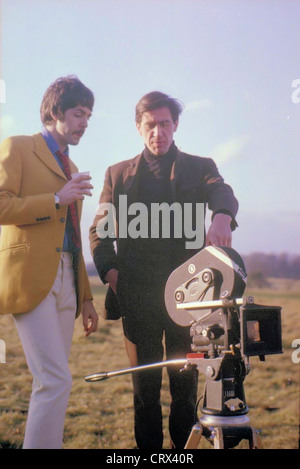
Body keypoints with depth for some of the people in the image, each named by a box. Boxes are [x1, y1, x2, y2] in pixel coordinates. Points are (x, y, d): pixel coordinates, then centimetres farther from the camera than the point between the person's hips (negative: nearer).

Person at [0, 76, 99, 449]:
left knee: (50, 384, 7)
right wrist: (56, 200, -13)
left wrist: (86, 297, 21)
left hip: (64, 279, 7)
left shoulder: (71, 168, 25)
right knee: (56, 381, -14)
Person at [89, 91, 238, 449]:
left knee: (185, 385, 4)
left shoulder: (199, 167, 12)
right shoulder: (118, 174, 15)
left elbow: (222, 193, -10)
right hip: (137, 295, 1)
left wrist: (222, 218, -34)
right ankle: (147, 447, 17)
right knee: (145, 386, 6)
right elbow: (99, 229, 11)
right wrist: (109, 270, -6)